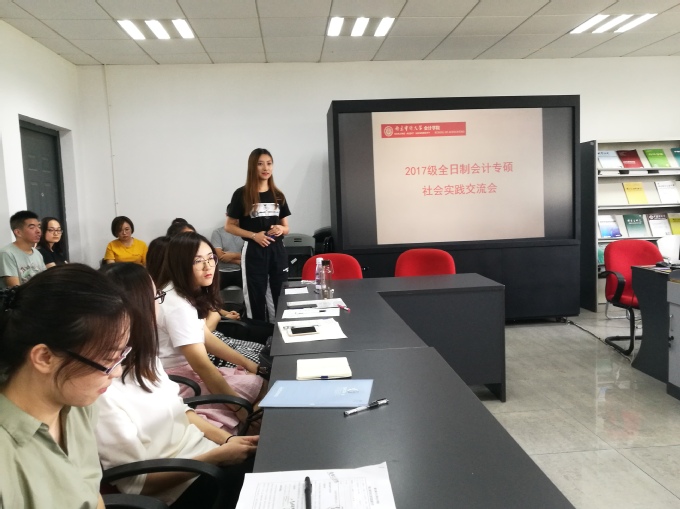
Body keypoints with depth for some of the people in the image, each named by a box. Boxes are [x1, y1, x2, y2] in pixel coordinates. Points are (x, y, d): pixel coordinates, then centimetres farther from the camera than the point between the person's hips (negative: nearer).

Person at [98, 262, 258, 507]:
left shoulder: (141, 357, 3)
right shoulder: (101, 391, -24)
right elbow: (138, 482, -18)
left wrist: (227, 439, -4)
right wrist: (219, 455, -18)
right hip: (182, 487, -8)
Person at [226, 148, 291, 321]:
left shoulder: (278, 195, 9)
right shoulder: (241, 194, -4)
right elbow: (229, 226, -1)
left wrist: (280, 229, -9)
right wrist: (254, 235, -14)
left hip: (277, 251, 4)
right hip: (253, 252, -4)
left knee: (280, 299, 7)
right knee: (256, 300, 4)